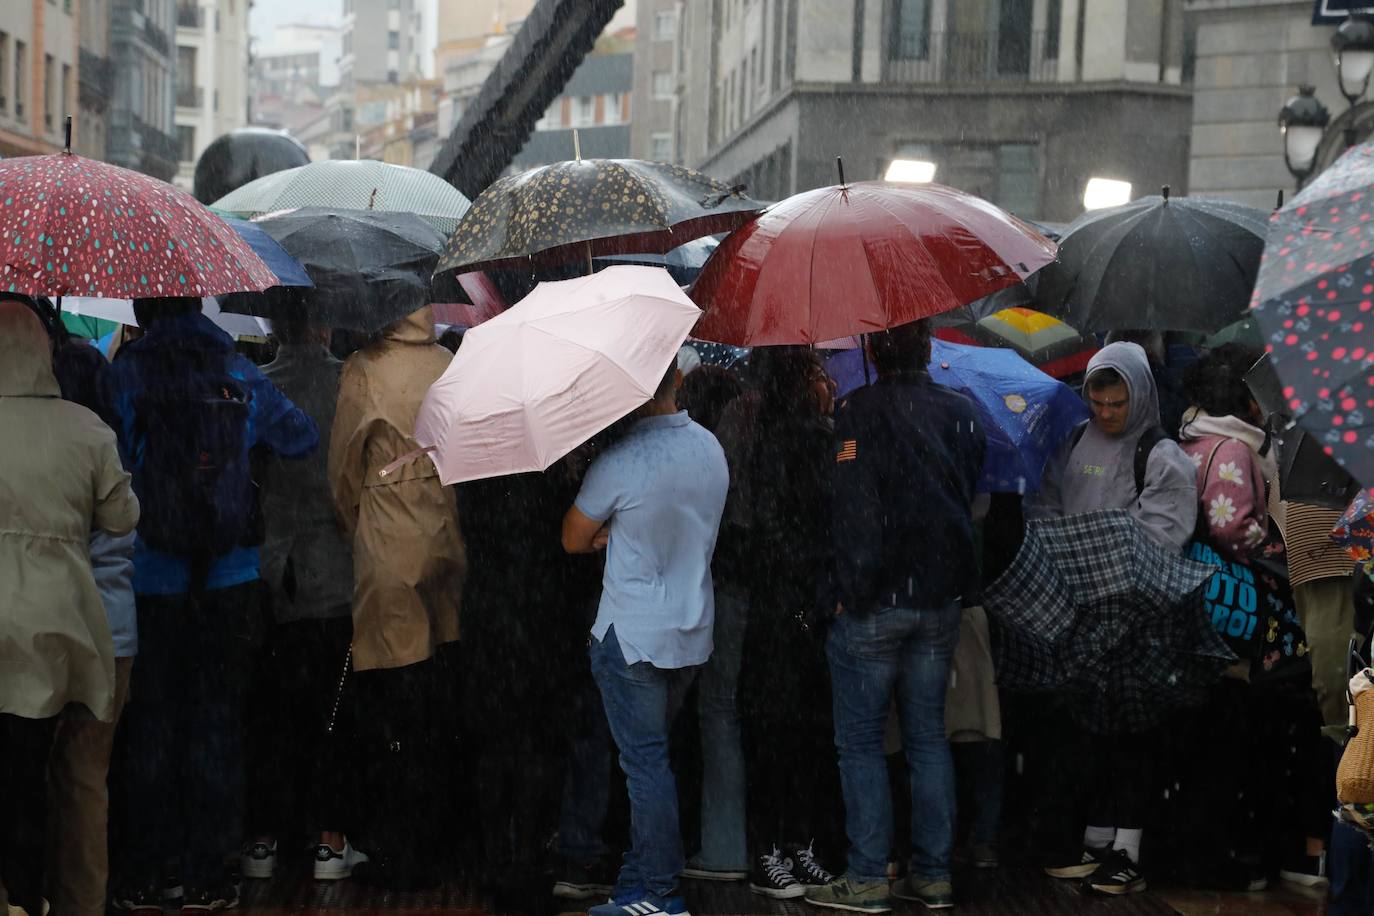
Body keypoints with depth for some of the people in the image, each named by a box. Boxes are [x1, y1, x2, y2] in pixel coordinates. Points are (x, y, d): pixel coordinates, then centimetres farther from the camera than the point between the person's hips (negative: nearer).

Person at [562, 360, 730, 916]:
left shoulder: (620, 462, -19)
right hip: (693, 633, 7)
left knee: (645, 761, -1)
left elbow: (574, 539, -6)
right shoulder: (711, 448, 3)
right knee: (650, 756, 16)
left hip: (632, 636, -7)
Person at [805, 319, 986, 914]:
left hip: (873, 603, -6)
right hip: (941, 601, 6)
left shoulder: (859, 412, -14)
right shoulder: (961, 414, 6)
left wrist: (846, 591, -12)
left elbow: (855, 511, -17)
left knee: (860, 742, 2)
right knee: (927, 736, 12)